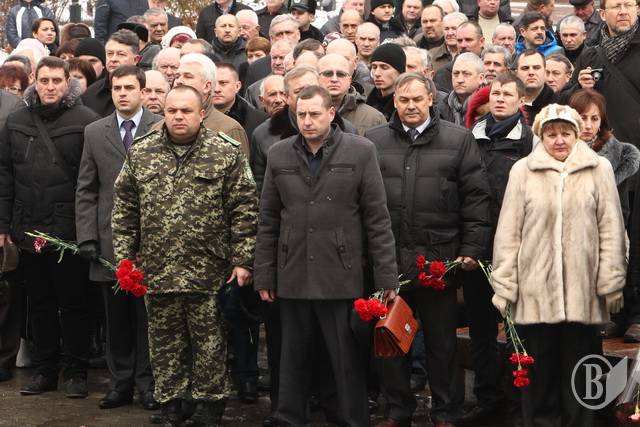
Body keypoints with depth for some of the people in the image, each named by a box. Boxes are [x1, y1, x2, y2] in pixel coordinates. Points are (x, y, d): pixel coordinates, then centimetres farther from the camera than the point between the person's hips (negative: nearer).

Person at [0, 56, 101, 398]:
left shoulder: (85, 120, -5)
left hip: (70, 231, -4)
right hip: (28, 229, 4)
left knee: (72, 303, 5)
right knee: (39, 304, 13)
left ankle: (75, 370, 16)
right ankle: (45, 369, 23)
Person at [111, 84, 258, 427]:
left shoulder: (227, 154, -3)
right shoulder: (140, 153, 6)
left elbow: (244, 210, -4)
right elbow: (125, 209, 9)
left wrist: (243, 260, -7)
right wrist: (124, 257, 4)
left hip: (209, 272, -2)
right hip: (156, 271, 3)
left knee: (210, 344, 6)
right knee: (164, 344, 11)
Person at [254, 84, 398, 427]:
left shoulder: (360, 151, -2)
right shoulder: (279, 154, 7)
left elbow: (377, 218, -3)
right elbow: (268, 221, 10)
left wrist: (386, 276, -5)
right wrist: (264, 276, 7)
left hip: (342, 277, -3)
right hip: (293, 276, 3)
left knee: (348, 360, 5)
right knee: (294, 360, 11)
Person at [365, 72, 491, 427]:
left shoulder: (459, 139, 4)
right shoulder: (373, 141, 7)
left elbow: (476, 198, 2)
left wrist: (472, 249, -4)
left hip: (440, 258, -1)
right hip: (387, 259, 2)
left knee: (441, 340, 8)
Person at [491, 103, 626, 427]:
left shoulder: (599, 169, 3)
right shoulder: (522, 170, 2)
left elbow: (611, 229, 3)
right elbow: (508, 233, 3)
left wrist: (612, 282, 0)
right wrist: (504, 286, 0)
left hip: (583, 291, 0)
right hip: (534, 290, 0)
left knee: (579, 375, 8)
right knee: (539, 375, 7)